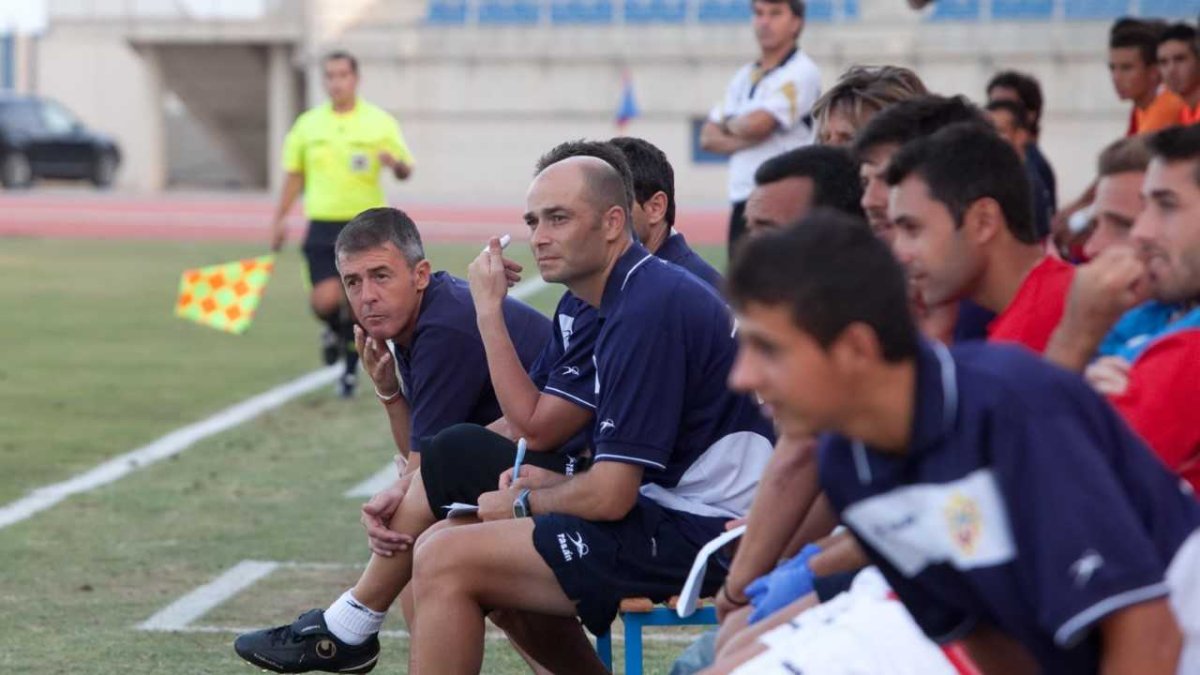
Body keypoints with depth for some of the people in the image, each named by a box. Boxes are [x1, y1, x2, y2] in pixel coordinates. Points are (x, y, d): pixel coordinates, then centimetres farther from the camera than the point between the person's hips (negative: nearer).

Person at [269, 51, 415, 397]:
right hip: (323, 226, 1)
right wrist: (280, 219, 13)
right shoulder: (308, 124, 7)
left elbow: (405, 170, 2)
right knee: (326, 300, -14)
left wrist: (395, 163, -22)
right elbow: (294, 175, 16)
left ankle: (351, 368, 18)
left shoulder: (379, 122, 1)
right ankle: (334, 331, 21)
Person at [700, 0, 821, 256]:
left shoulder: (800, 72, -6)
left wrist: (729, 124, 5)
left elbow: (758, 123, -17)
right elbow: (708, 137, 14)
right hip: (742, 203, 8)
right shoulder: (744, 77, 18)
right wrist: (742, 139, -7)